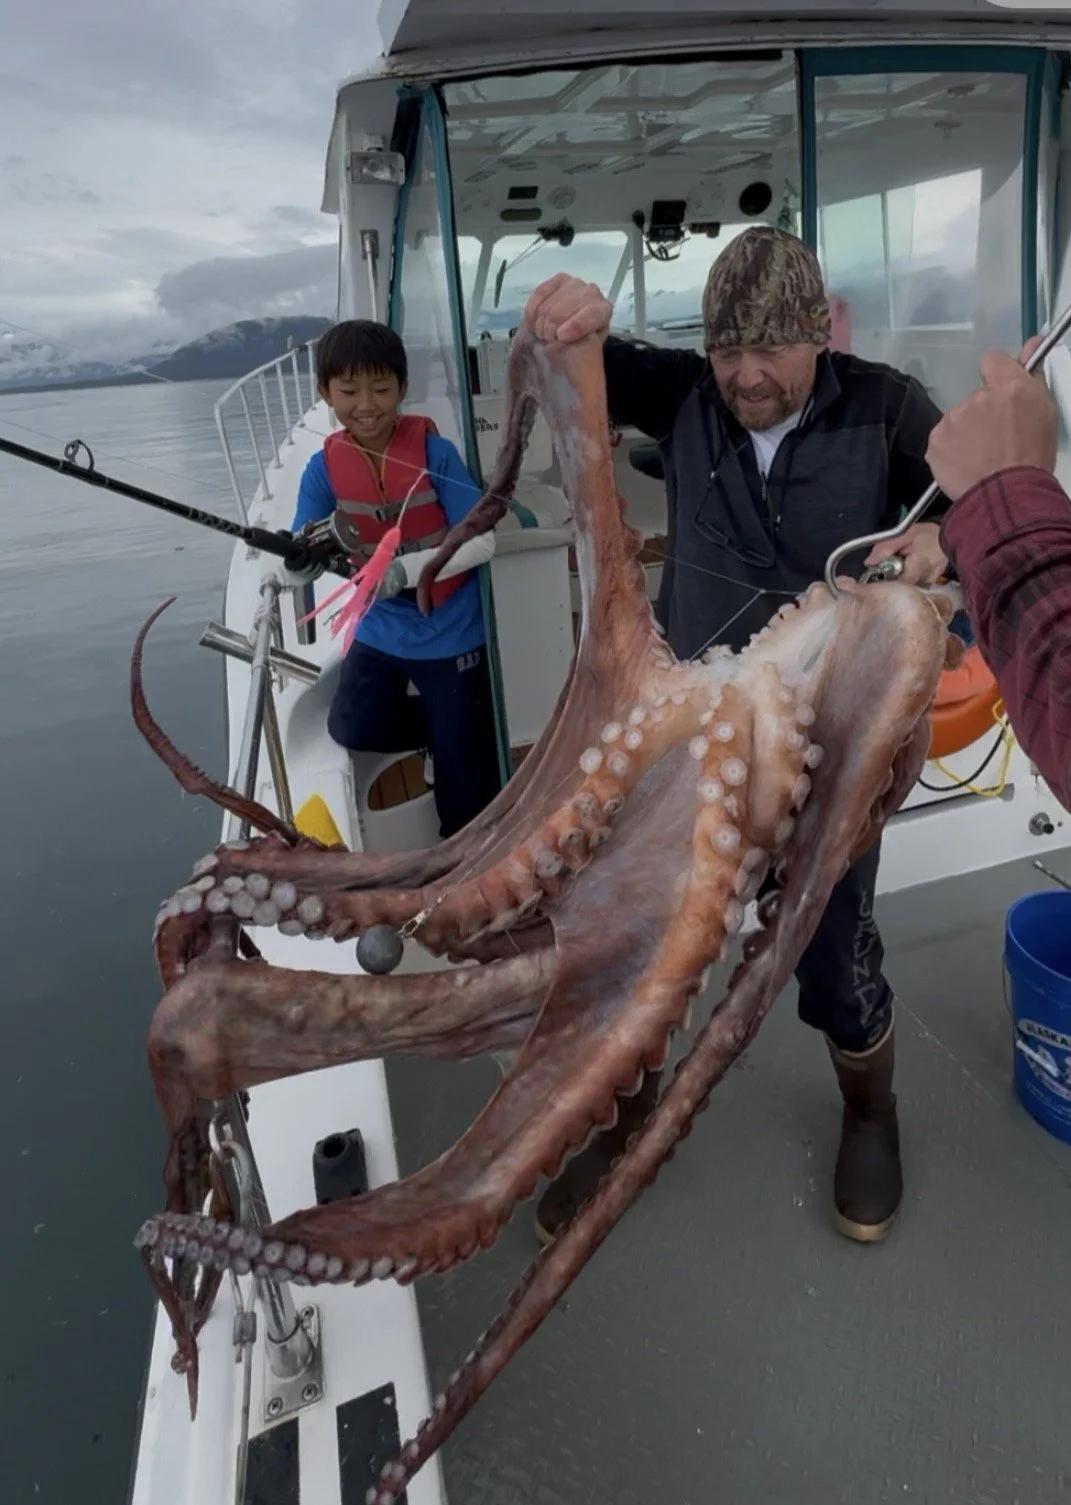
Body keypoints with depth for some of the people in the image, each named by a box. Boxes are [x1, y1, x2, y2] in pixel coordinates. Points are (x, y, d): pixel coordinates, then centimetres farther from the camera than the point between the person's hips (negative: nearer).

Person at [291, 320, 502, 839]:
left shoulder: (434, 451, -16)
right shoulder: (324, 466, -6)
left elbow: (481, 542, -18)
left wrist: (404, 570, -32)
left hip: (451, 633, -3)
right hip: (380, 630, 4)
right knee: (352, 728, -9)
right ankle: (442, 726, 20)